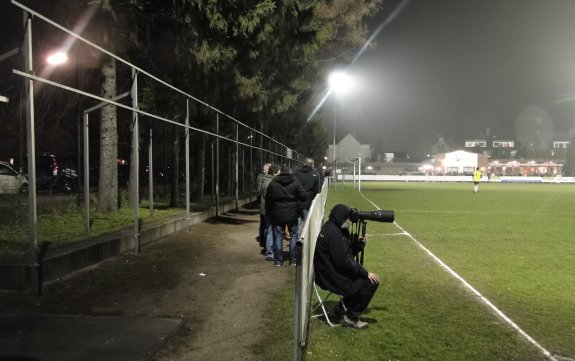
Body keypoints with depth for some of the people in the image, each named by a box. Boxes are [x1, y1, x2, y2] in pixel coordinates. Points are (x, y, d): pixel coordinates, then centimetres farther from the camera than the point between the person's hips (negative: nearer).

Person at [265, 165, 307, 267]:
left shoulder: (272, 183, 0)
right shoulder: (295, 182, -4)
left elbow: (267, 200, 2)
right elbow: (304, 197, -8)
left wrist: (269, 214, 10)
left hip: (277, 215, 1)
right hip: (292, 214, 0)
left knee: (278, 237, 8)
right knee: (294, 237, 11)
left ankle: (278, 261, 10)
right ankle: (293, 260, 14)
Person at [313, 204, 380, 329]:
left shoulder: (336, 229, 7)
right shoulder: (333, 233, -25)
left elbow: (348, 253, 12)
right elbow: (344, 262, -25)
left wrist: (359, 243, -5)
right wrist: (366, 273, -17)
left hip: (334, 271, 10)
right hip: (333, 278, -10)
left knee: (362, 277, 18)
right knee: (371, 282, -9)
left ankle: (343, 308, 25)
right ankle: (351, 318, 3)